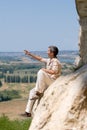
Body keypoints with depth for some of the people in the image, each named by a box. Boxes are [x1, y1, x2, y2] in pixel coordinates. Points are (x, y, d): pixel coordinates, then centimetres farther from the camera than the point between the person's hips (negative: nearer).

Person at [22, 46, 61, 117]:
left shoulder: (55, 61, -13)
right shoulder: (49, 60, 13)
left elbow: (54, 72, -27)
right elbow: (40, 59, 26)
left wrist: (44, 70, -14)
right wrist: (30, 54, 24)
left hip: (53, 83, -9)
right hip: (47, 84, 9)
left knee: (41, 72, -29)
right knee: (32, 92, 7)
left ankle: (39, 91, -21)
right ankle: (28, 112, 7)